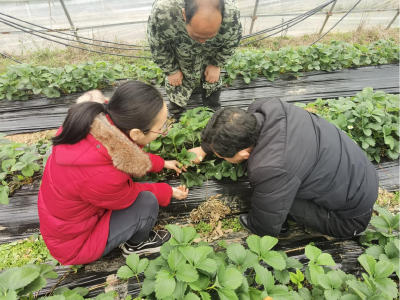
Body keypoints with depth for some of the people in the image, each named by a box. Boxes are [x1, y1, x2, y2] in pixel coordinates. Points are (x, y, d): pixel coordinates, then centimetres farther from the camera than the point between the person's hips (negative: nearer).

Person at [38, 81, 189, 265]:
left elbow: (131, 155, 0)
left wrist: (162, 163, 11)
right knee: (148, 202, -19)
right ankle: (136, 245, 15)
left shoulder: (98, 121, -22)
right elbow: (129, 195, -17)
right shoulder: (102, 176, -42)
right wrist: (168, 192, -1)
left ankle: (132, 234, 18)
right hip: (74, 241, -6)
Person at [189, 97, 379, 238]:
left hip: (352, 214, -6)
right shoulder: (263, 108, -20)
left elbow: (265, 227, -21)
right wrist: (205, 148, 12)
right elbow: (237, 133, 5)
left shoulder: (271, 169, -41)